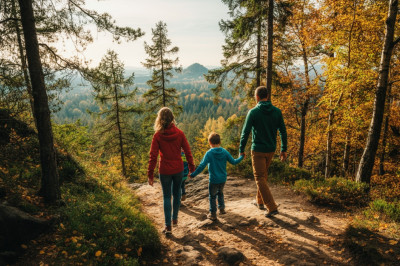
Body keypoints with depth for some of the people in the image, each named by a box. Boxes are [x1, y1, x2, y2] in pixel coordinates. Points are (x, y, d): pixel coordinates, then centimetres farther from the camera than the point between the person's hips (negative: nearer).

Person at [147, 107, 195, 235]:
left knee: (167, 197, 10)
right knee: (176, 194, 21)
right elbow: (188, 152, -3)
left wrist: (150, 174, -4)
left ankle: (168, 226, 11)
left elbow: (153, 156, -11)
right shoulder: (179, 133, -7)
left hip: (165, 171, -2)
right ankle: (175, 218, 35)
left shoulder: (157, 136, -12)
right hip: (178, 170, 2)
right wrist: (192, 168, 7)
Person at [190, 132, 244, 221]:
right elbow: (233, 162, 2)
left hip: (213, 180, -4)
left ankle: (213, 214, 17)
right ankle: (222, 208, 33)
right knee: (220, 193, 28)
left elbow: (202, 166, -22)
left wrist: (193, 174, -16)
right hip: (223, 179, 4)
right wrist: (241, 157, 20)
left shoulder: (209, 153, -15)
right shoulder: (225, 152, -4)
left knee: (212, 196, 11)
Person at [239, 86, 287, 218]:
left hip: (258, 150, -5)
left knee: (260, 179, 2)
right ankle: (259, 201, 34)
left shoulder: (253, 112, -13)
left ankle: (272, 208, -1)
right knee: (263, 174, 22)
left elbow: (245, 132, -12)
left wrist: (241, 150, -2)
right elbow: (283, 131, 2)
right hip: (271, 149, 6)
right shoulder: (277, 111, 0)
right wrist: (284, 149, 11)